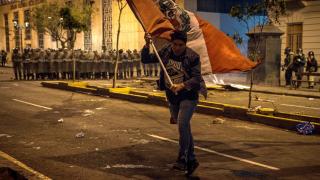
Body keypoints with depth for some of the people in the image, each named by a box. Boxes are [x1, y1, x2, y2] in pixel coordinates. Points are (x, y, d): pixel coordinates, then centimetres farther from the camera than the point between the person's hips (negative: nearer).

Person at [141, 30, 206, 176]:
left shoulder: (192, 57, -14)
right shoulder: (165, 52, -1)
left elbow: (196, 78, -17)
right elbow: (146, 60, 1)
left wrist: (181, 85, -32)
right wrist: (147, 45, -15)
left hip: (188, 96, -5)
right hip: (172, 97, 5)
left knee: (182, 125, -21)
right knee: (184, 128, 12)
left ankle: (182, 160, -11)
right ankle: (191, 160, 24)